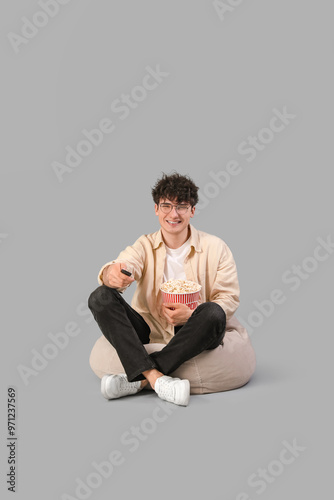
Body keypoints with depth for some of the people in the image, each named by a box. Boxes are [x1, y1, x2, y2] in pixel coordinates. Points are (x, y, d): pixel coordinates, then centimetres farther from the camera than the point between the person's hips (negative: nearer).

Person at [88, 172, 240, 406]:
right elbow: (122, 267, -15)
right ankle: (156, 377, -35)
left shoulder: (215, 248, 2)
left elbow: (229, 299, -3)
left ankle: (137, 379, -29)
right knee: (100, 298, -20)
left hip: (193, 336, -1)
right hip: (149, 333, 2)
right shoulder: (145, 245, 6)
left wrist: (191, 315, -21)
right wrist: (112, 274, -42)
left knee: (213, 314, -34)